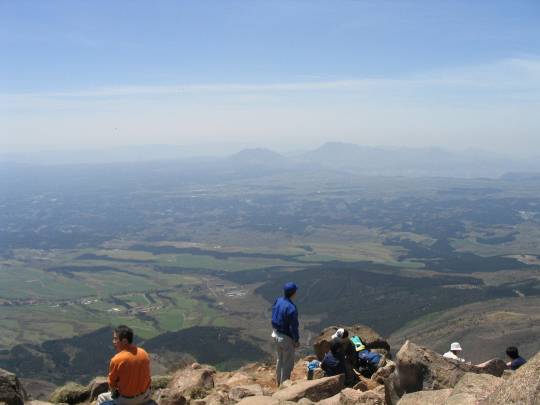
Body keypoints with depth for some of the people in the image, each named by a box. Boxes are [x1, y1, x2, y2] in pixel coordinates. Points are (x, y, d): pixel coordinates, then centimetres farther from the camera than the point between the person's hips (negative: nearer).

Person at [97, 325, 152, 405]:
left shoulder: (116, 360, -23)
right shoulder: (144, 353, -7)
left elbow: (112, 385, -9)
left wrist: (114, 392, 11)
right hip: (145, 395, 5)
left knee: (101, 398, 21)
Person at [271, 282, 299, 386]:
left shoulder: (277, 301, -5)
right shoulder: (291, 308, -29)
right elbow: (293, 327, -21)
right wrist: (296, 340, -8)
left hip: (276, 335, 8)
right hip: (286, 338, -8)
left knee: (280, 359, 25)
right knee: (288, 363, 10)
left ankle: (279, 382, 39)